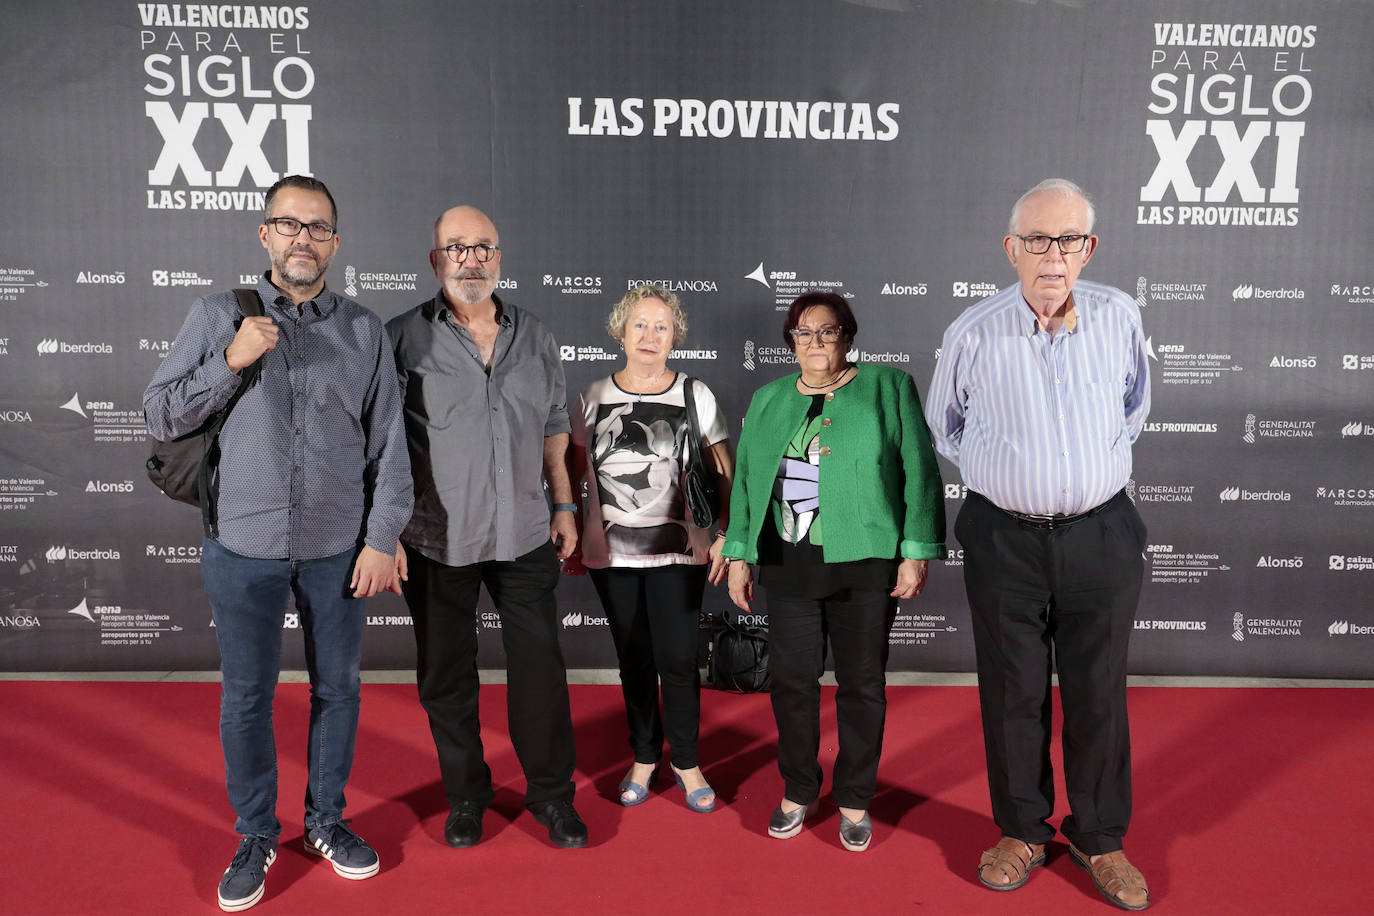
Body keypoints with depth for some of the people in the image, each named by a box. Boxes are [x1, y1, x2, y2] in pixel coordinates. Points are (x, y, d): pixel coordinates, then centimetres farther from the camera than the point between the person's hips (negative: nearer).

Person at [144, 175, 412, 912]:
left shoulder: (364, 331, 3)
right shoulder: (218, 317, 2)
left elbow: (389, 444, 2)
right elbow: (159, 416, 2)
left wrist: (381, 540, -4)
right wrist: (230, 362, -13)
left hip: (337, 547, 1)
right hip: (243, 546, 0)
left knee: (337, 687, 12)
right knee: (246, 697, 10)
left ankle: (327, 819, 32)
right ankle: (256, 835, 29)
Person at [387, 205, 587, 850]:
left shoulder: (534, 337, 8)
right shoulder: (403, 338, -4)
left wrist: (564, 506, 12)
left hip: (524, 537, 3)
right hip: (436, 542, -2)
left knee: (540, 670, 7)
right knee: (446, 676, 11)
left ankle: (551, 794, 25)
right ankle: (465, 794, 30)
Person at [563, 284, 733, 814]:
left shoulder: (696, 397, 1)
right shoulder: (594, 397, 5)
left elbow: (722, 474, 1)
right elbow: (574, 473, 10)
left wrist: (725, 535, -8)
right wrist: (570, 541, 9)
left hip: (678, 553, -2)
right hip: (611, 552, 2)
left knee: (678, 661, -1)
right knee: (634, 660, 11)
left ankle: (686, 762, 19)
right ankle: (644, 757, 28)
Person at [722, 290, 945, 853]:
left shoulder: (889, 388, 3)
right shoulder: (767, 401, 13)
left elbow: (919, 472, -1)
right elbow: (745, 481, 15)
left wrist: (917, 552, -7)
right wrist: (739, 554, 10)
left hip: (865, 562, -2)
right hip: (788, 565, 3)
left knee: (862, 684, 6)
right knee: (791, 680, 7)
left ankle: (855, 800, 24)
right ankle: (798, 791, 27)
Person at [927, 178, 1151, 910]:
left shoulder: (1119, 318, -3)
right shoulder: (973, 332, -8)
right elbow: (945, 426, 10)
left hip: (1100, 534, 1)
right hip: (1003, 539, -1)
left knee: (1098, 692, 11)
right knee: (1013, 691, 10)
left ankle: (1099, 837, 30)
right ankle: (1023, 830, 30)